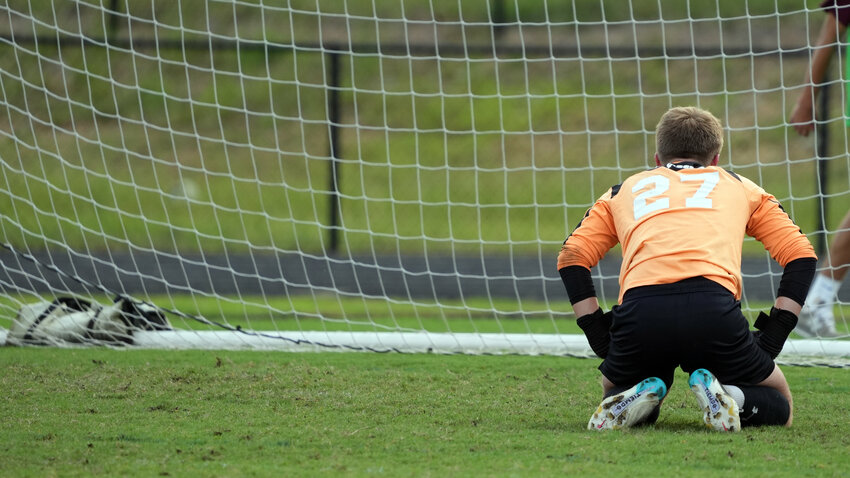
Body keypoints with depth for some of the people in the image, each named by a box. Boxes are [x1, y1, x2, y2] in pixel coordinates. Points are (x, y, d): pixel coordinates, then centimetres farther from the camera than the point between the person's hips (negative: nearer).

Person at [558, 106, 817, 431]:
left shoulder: (625, 189, 33)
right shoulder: (740, 187, 32)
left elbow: (572, 257, 20)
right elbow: (801, 256, 20)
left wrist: (600, 338, 20)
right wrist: (772, 339, 17)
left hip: (638, 310, 1)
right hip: (713, 304, -1)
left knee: (613, 392, 31)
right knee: (780, 407, 19)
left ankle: (642, 394, -3)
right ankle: (729, 399, -13)